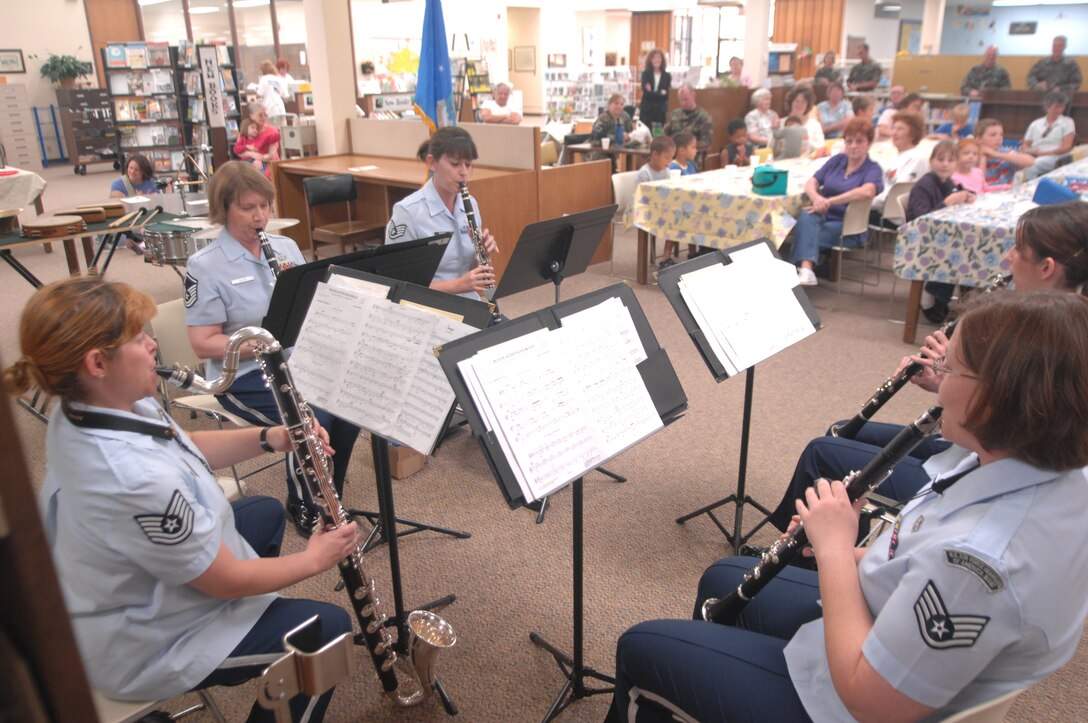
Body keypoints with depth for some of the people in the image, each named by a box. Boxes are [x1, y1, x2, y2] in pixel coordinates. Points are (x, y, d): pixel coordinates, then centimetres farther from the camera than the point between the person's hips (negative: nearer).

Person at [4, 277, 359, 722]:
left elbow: (187, 449, 3)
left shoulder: (81, 411, -13)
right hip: (137, 650, -9)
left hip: (124, 586, 9)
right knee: (330, 627, 0)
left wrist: (268, 439, -13)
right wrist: (315, 559, -11)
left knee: (266, 512, 24)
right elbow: (225, 580, -27)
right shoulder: (136, 480, -41)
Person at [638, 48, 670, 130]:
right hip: (646, 110, -1)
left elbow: (667, 95, -2)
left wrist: (652, 93, -10)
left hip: (661, 111, 1)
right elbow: (646, 93, -9)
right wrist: (661, 93, -7)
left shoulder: (667, 76, 5)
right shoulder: (646, 74, 2)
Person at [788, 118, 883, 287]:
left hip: (848, 227, -4)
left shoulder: (873, 169, 0)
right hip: (824, 217, 4)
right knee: (806, 216, -32)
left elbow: (867, 192, -23)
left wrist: (829, 201, -28)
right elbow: (810, 183, 5)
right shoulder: (836, 160, 15)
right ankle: (805, 269, -48)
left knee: (805, 234, -31)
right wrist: (816, 197, -20)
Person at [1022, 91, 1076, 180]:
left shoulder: (1067, 122, 11)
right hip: (1032, 157, 3)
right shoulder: (1035, 123, 20)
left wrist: (1044, 153, -11)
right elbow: (1024, 146, 19)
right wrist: (1030, 151, -6)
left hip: (1053, 158, -3)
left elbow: (1067, 147, 1)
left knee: (1031, 166, -40)